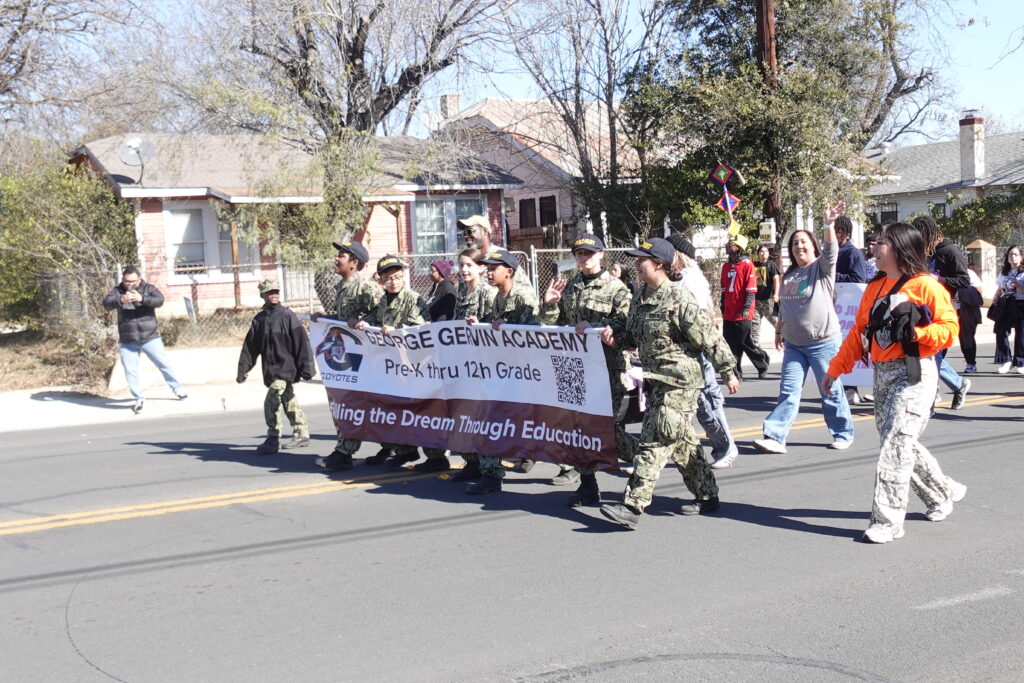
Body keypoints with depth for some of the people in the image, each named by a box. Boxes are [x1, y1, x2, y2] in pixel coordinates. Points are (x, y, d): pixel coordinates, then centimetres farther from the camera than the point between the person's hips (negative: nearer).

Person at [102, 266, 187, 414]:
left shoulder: (148, 289, -2)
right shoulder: (117, 291, 0)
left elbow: (159, 300, -20)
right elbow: (106, 303, -17)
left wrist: (142, 299, -39)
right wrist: (121, 300, -39)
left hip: (150, 337, -1)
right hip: (128, 341, 1)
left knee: (163, 363, 4)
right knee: (130, 371, 3)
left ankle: (177, 388, 23)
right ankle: (139, 399, 17)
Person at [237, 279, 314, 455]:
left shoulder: (287, 315, -5)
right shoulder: (259, 319, 10)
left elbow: (301, 342, -8)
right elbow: (250, 346, 13)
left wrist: (306, 367, -11)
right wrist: (243, 369, 7)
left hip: (286, 367, -6)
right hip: (270, 370, 6)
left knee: (271, 402, -15)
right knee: (289, 402, 15)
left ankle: (273, 440, -9)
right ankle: (301, 435, 26)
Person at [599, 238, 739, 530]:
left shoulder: (679, 299, -16)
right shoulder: (640, 299, 10)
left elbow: (709, 338, -13)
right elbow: (634, 334, 23)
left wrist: (728, 372, -9)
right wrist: (615, 336, 2)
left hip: (679, 381, -9)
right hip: (655, 380, 9)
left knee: (654, 442, -12)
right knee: (682, 441, 17)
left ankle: (632, 506, -14)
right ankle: (706, 495, 30)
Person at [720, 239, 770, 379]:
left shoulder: (747, 264, -6)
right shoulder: (726, 266, 13)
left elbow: (751, 290, -10)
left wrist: (746, 308, -18)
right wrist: (723, 307, 17)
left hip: (742, 315, -6)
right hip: (728, 314, 6)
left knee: (744, 343, -1)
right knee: (731, 344, 4)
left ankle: (762, 364, 20)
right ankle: (736, 373, 11)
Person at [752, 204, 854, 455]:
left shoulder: (822, 268, -3)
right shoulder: (789, 274, 14)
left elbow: (831, 251, -24)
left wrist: (829, 224, -37)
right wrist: (779, 331, 22)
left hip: (823, 342, -5)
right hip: (793, 344, 5)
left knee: (831, 391, 4)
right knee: (788, 391, 0)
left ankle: (843, 434, 19)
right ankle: (775, 437, -4)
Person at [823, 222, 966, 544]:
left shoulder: (925, 285, -7)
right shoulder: (875, 288, 15)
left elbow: (949, 328, -9)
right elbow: (858, 333, 17)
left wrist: (915, 331, -23)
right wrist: (835, 370, 15)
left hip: (914, 374, -8)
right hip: (882, 374, 8)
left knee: (895, 444, -12)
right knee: (901, 444, 14)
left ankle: (887, 520, -9)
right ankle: (943, 493, 35)